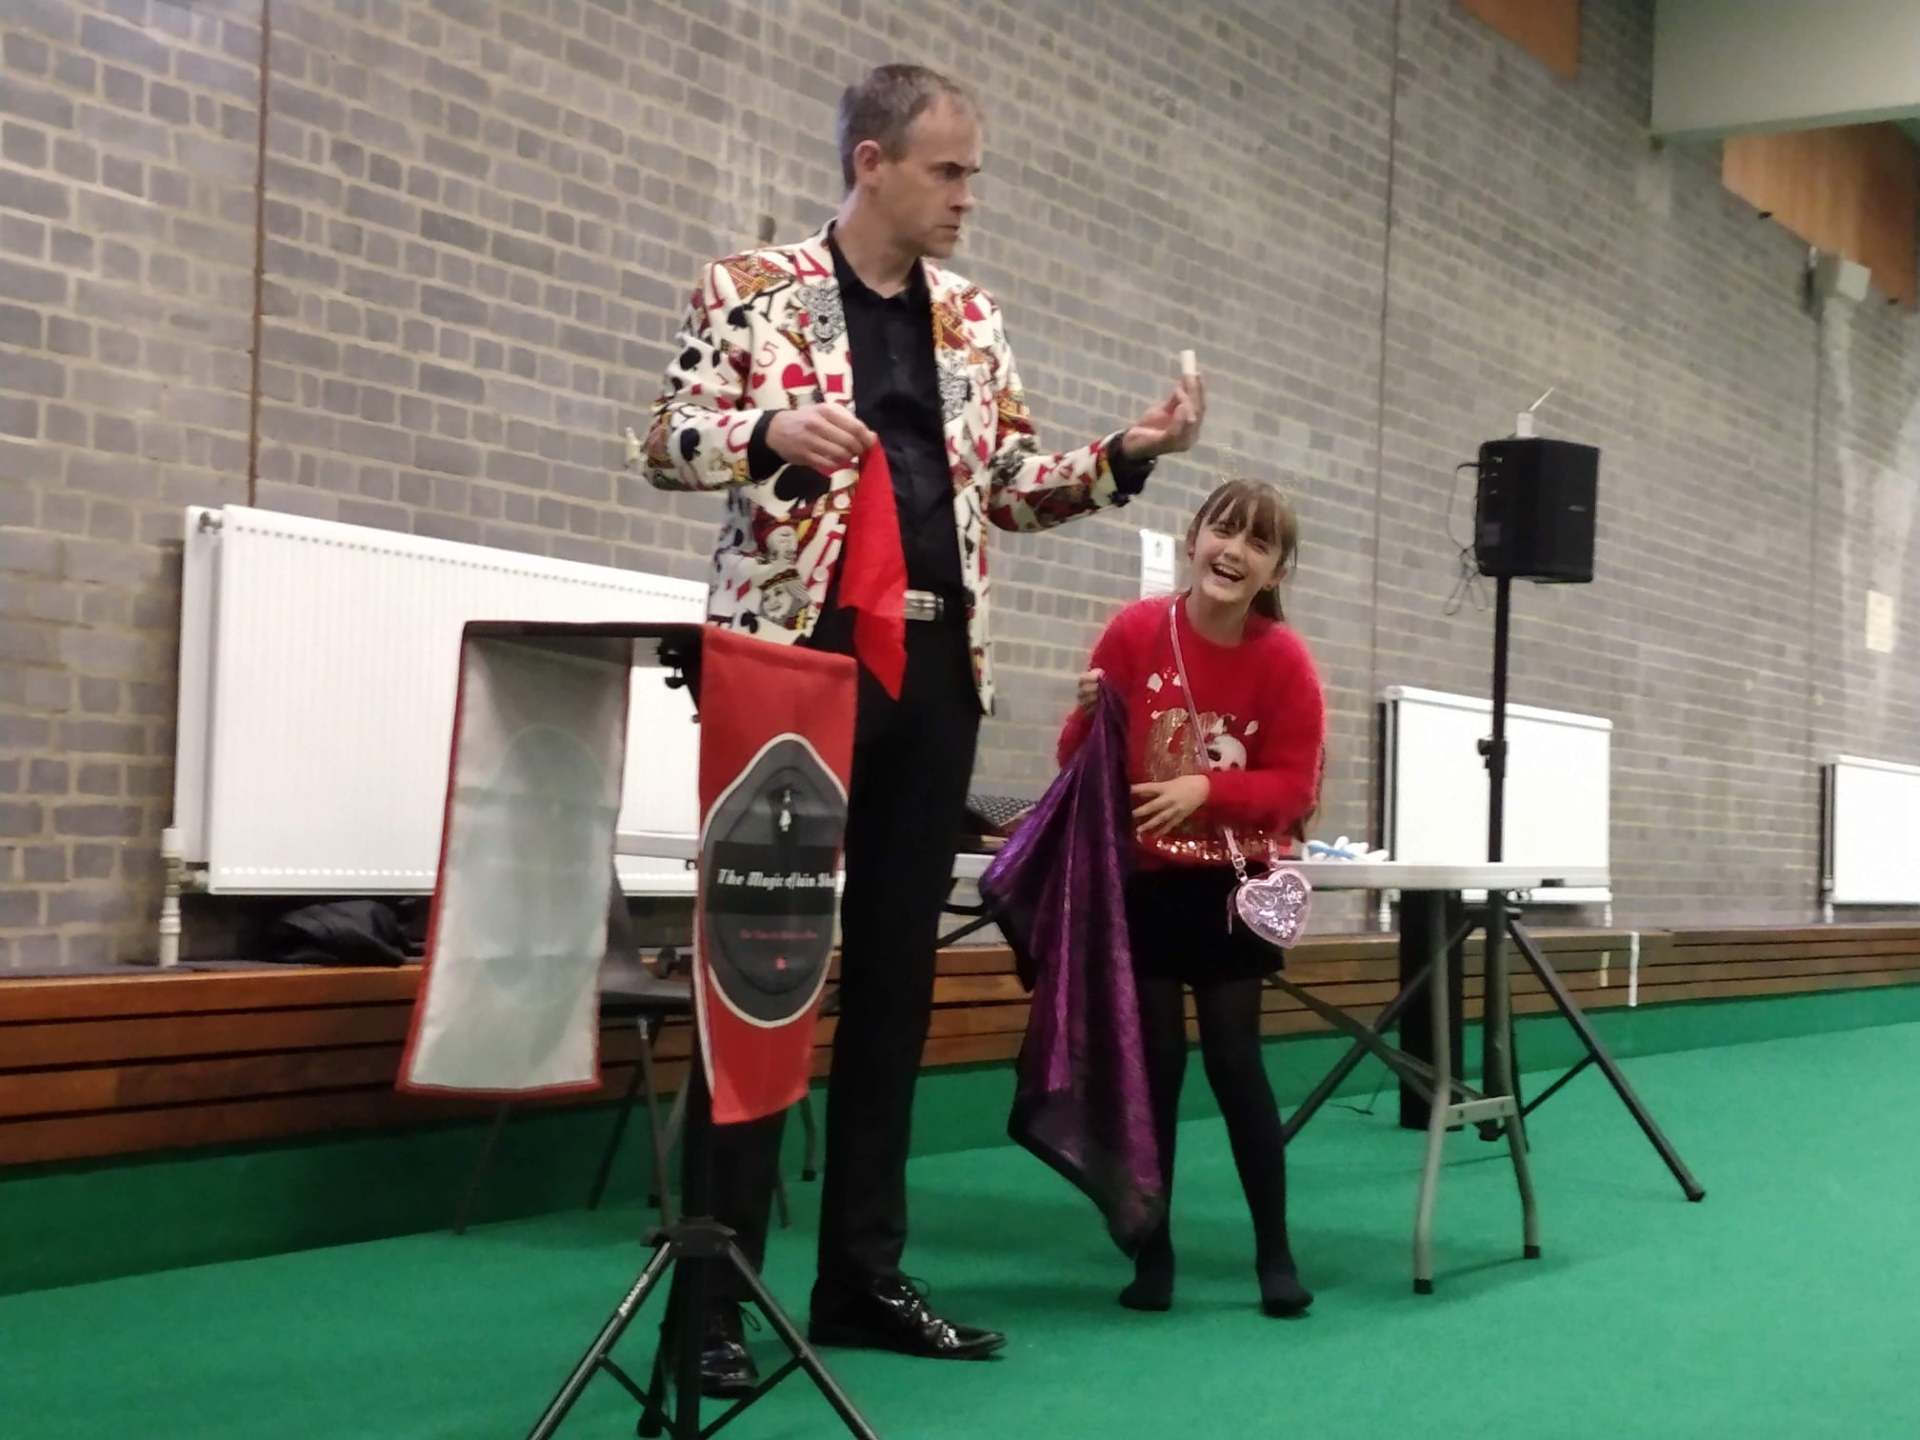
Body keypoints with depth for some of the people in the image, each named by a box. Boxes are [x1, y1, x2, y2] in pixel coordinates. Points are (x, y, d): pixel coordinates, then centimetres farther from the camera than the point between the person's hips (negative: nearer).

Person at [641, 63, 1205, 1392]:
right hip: (798, 656, -5)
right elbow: (668, 442, -2)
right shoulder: (752, 288, 1)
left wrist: (1129, 454, 0)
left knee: (897, 972, 8)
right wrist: (771, 434, -21)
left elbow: (1017, 486, 15)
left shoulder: (975, 322, 15)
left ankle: (864, 1273, 17)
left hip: (936, 669, 5)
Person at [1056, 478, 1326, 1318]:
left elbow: (1294, 786, -9)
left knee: (1234, 1059, -1)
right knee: (1154, 1060, 4)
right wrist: (1088, 716, -22)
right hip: (1142, 880, 1)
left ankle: (1275, 1253, 10)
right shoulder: (1135, 631, -8)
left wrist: (1206, 790, -24)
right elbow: (1080, 759, 0)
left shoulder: (1284, 659, -9)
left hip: (1234, 885, -1)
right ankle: (1153, 1254, 14)